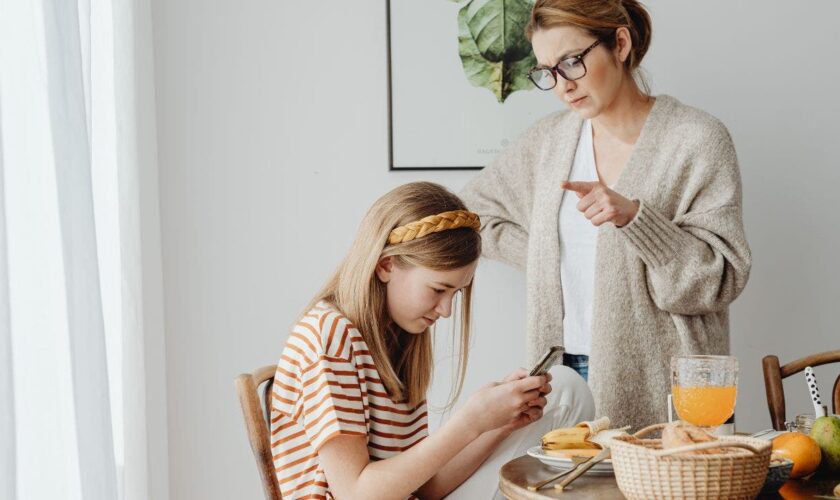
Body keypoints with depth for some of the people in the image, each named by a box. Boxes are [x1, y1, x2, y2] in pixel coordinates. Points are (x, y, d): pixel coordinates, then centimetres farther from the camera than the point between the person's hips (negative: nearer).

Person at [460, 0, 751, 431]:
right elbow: (473, 209, 19)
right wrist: (546, 259, 5)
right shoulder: (549, 139, 7)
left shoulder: (697, 140, -8)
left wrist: (634, 217, -25)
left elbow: (720, 279, -12)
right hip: (567, 373, 4)